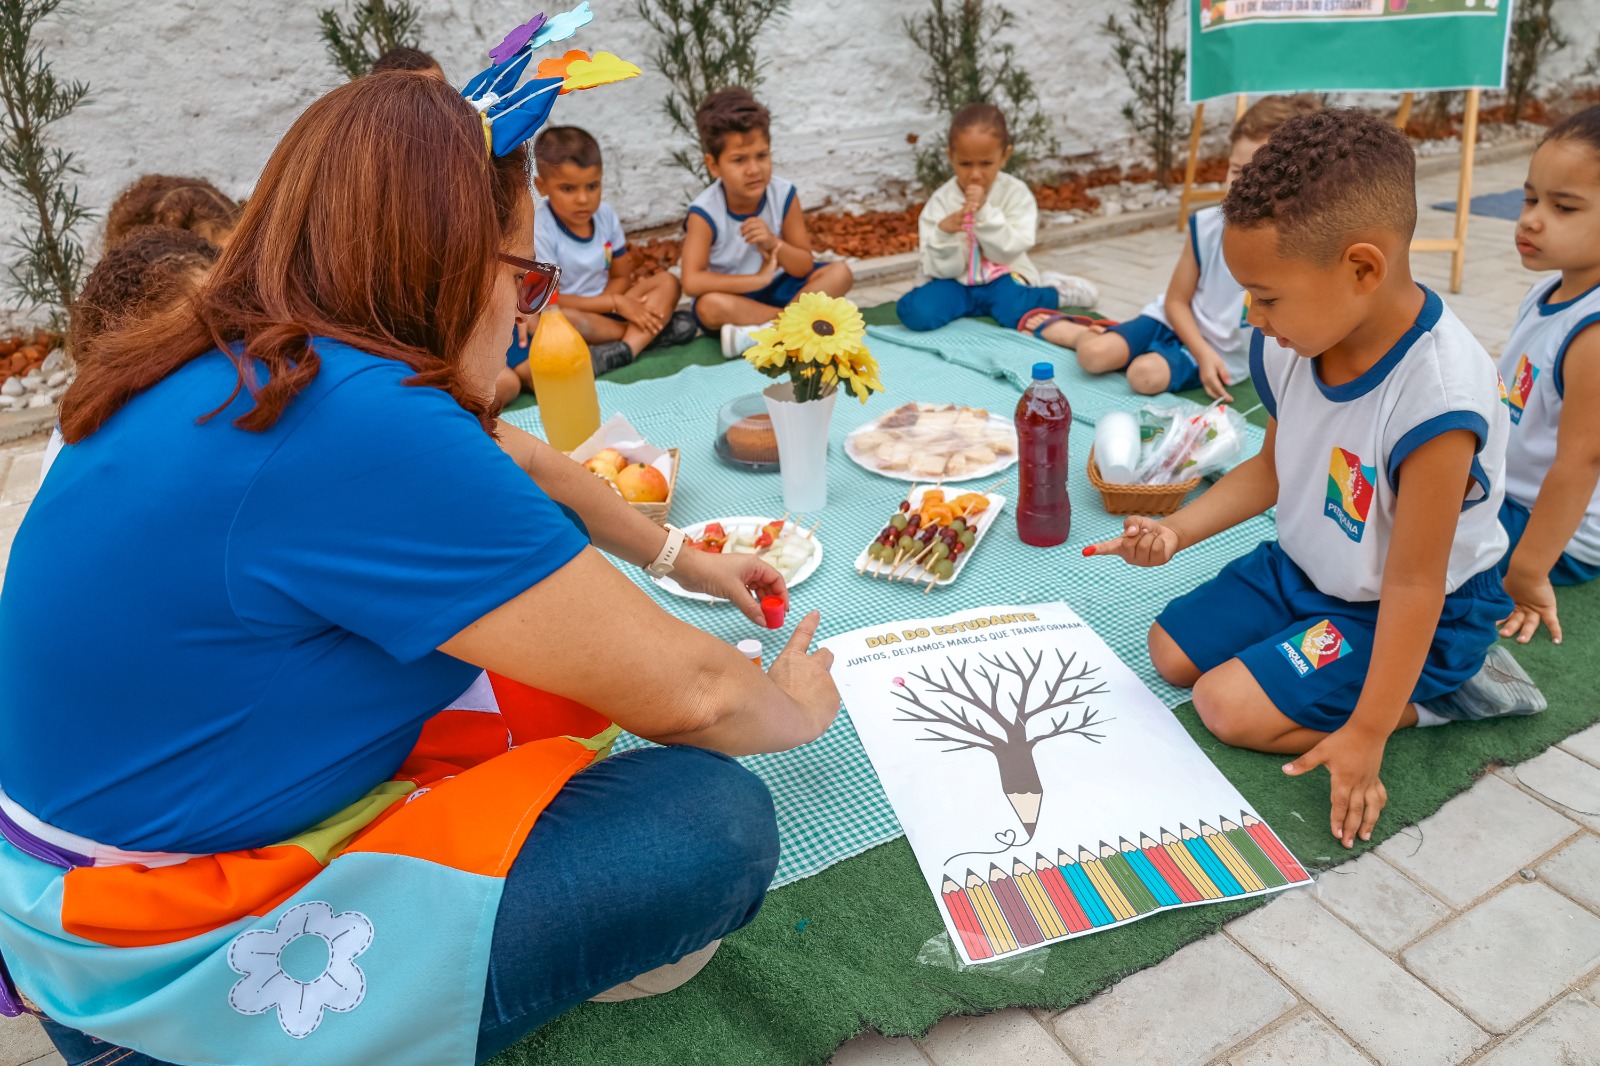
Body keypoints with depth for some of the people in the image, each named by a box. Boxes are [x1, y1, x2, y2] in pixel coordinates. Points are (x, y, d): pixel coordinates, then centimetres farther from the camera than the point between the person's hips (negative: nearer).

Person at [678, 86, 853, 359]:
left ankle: (759, 333, -27)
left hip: (779, 287, 3)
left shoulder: (784, 194, -12)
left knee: (839, 274, -16)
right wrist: (758, 279, -28)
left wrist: (774, 244, -30)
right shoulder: (705, 212, -20)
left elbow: (805, 267, -8)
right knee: (709, 306, -36)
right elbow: (691, 282, -30)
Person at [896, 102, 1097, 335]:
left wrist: (984, 212, -28)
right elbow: (945, 268, -11)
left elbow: (1007, 252, -15)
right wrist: (945, 233, -31)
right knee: (915, 312, -26)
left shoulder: (1016, 192, -6)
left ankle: (1055, 291, 4)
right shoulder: (940, 201, -8)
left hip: (1001, 278, -1)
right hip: (954, 281, 2)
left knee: (1017, 312, -33)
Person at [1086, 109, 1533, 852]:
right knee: (1171, 652, 9)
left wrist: (1366, 734, -23)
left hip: (1407, 615, -8)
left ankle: (1431, 695, 1)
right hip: (1300, 568, 8)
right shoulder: (1289, 345, -13)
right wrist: (1176, 531, -8)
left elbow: (1413, 583, -29)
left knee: (1231, 707, -18)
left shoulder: (1435, 397, -35)